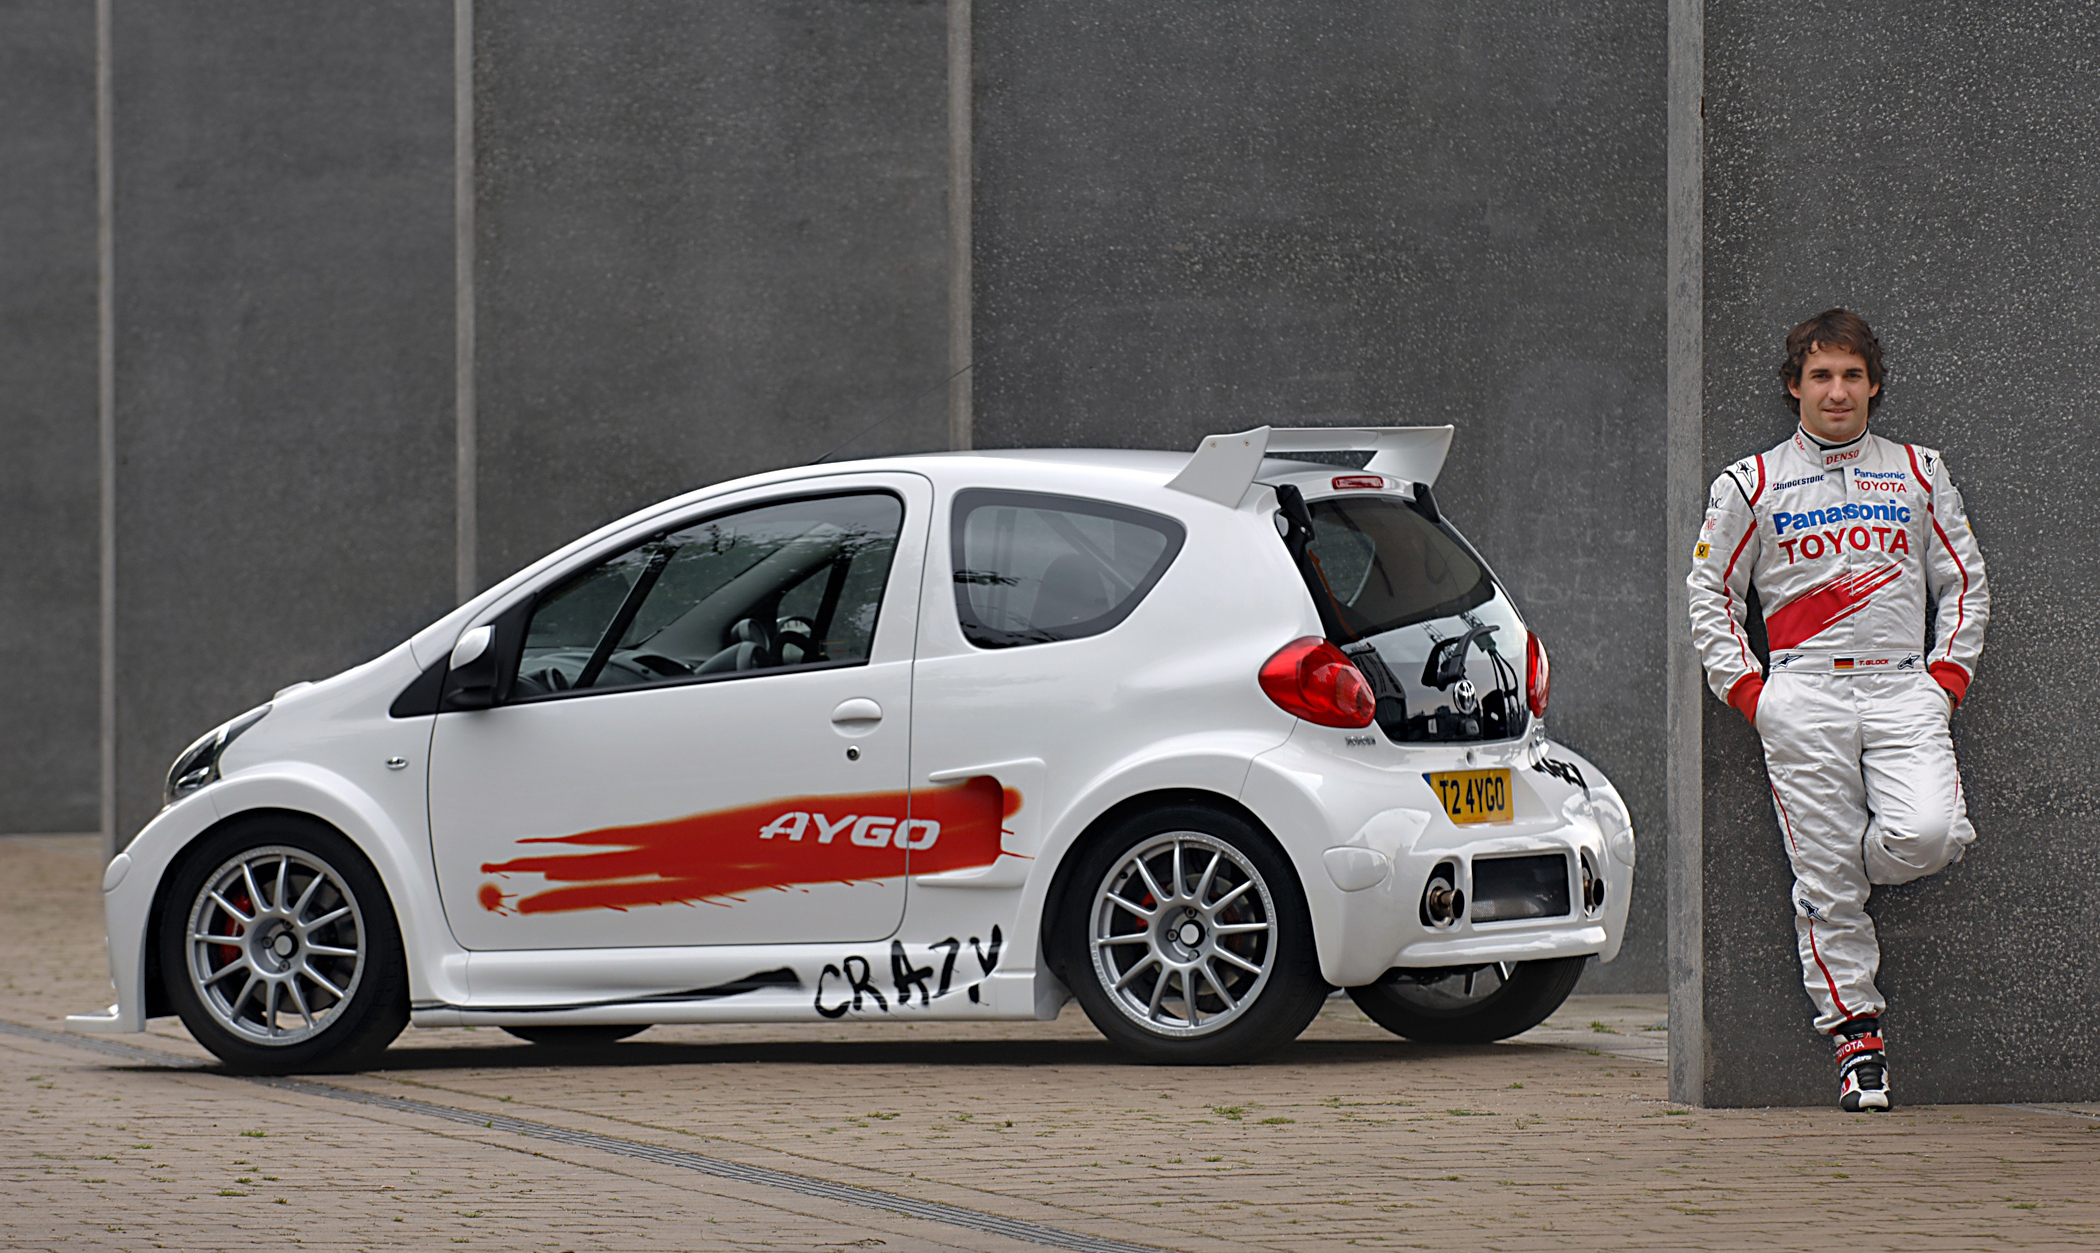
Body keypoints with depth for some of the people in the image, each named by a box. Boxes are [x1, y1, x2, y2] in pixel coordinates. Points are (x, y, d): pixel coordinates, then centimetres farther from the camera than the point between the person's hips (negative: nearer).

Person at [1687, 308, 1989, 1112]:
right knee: (1825, 881, -6)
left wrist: (1949, 675, 6)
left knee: (1928, 834, -23)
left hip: (1904, 690, 1)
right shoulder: (1748, 487, 9)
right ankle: (1856, 1037, 2)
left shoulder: (1919, 473, 15)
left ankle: (1859, 858, 10)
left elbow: (1963, 581, 19)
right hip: (1803, 697, -1)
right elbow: (1711, 594, 12)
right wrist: (1747, 690, 2)